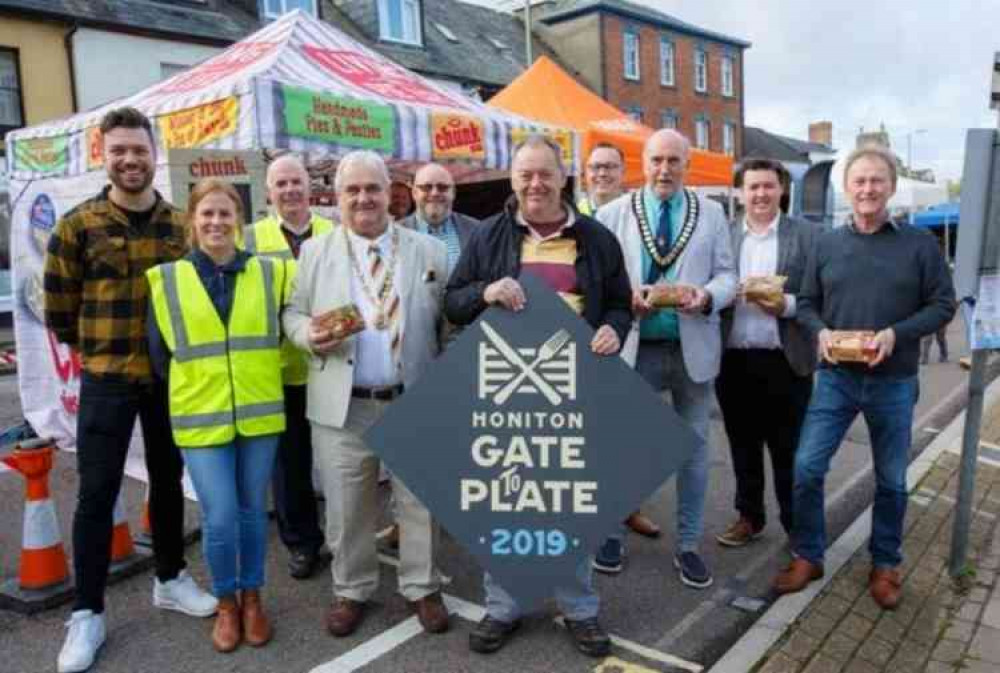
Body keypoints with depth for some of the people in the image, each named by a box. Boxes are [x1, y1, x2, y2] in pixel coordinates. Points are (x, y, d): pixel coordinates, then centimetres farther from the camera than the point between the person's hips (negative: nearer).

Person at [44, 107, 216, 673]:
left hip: (171, 376, 3)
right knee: (97, 493, 2)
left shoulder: (182, 224, 2)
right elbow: (59, 306, 0)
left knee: (168, 480, 14)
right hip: (106, 379, -2)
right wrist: (98, 348, 7)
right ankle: (88, 613, 16)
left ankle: (171, 580, 32)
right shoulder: (78, 224, -6)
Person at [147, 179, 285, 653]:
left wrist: (258, 380, 9)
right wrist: (193, 387, 10)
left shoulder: (268, 273, 1)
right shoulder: (166, 279, -1)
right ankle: (226, 602, 23)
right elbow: (159, 353, 6)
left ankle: (252, 596, 32)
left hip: (259, 413, 1)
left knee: (252, 511, 11)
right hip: (200, 417, -1)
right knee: (219, 520, -3)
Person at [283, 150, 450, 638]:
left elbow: (448, 321, 3)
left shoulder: (429, 251, 3)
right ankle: (351, 591, 33)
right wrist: (310, 335, -16)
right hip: (343, 406, 0)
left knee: (420, 502, 11)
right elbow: (293, 313, 8)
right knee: (347, 507, 12)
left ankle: (421, 588, 31)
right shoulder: (315, 251, 4)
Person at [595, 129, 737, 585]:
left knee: (694, 446, 11)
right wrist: (626, 298, -21)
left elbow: (727, 276, 2)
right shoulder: (612, 214, 0)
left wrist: (706, 297, -19)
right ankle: (612, 532, 28)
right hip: (635, 346, -2)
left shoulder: (712, 214, 5)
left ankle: (688, 545, 26)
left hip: (693, 348, 2)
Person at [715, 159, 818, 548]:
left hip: (786, 361, -2)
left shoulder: (807, 234, 1)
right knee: (743, 448, 14)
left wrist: (787, 304, -19)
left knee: (789, 451, 7)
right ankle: (749, 517, 30)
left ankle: (798, 526, 24)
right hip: (733, 360, 2)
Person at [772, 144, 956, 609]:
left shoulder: (920, 244, -2)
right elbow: (806, 303, 8)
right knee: (807, 467, -3)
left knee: (891, 479, 12)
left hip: (894, 381, -1)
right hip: (836, 377, 1)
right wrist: (821, 332, -13)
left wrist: (896, 333, -18)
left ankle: (885, 564, 31)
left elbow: (943, 304, -2)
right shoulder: (826, 244, 4)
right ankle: (808, 557, 17)